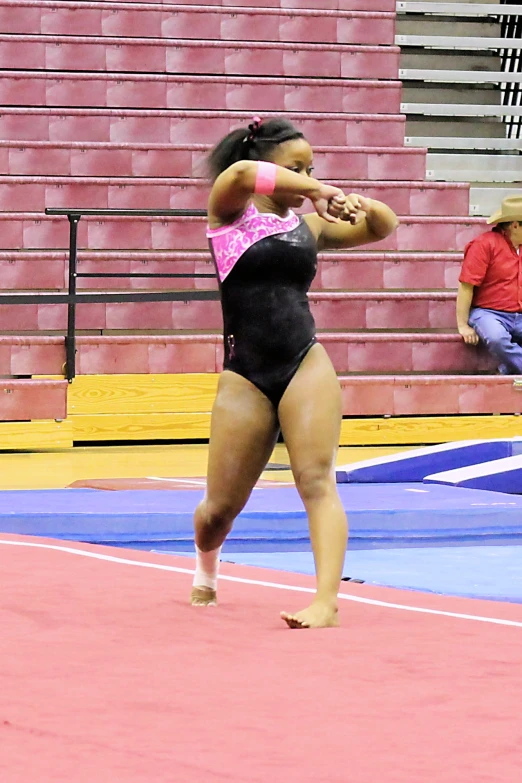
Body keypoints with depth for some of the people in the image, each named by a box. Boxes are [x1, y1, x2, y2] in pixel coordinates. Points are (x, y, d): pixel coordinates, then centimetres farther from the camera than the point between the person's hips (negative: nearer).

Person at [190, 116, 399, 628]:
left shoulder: (308, 225, 12)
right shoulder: (230, 212, 2)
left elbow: (383, 228, 18)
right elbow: (242, 173, -21)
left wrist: (364, 206, -4)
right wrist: (317, 191, -19)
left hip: (305, 366, 2)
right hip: (244, 375, -2)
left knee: (317, 481, -16)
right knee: (221, 506, 6)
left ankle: (326, 601, -23)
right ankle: (206, 572, 38)